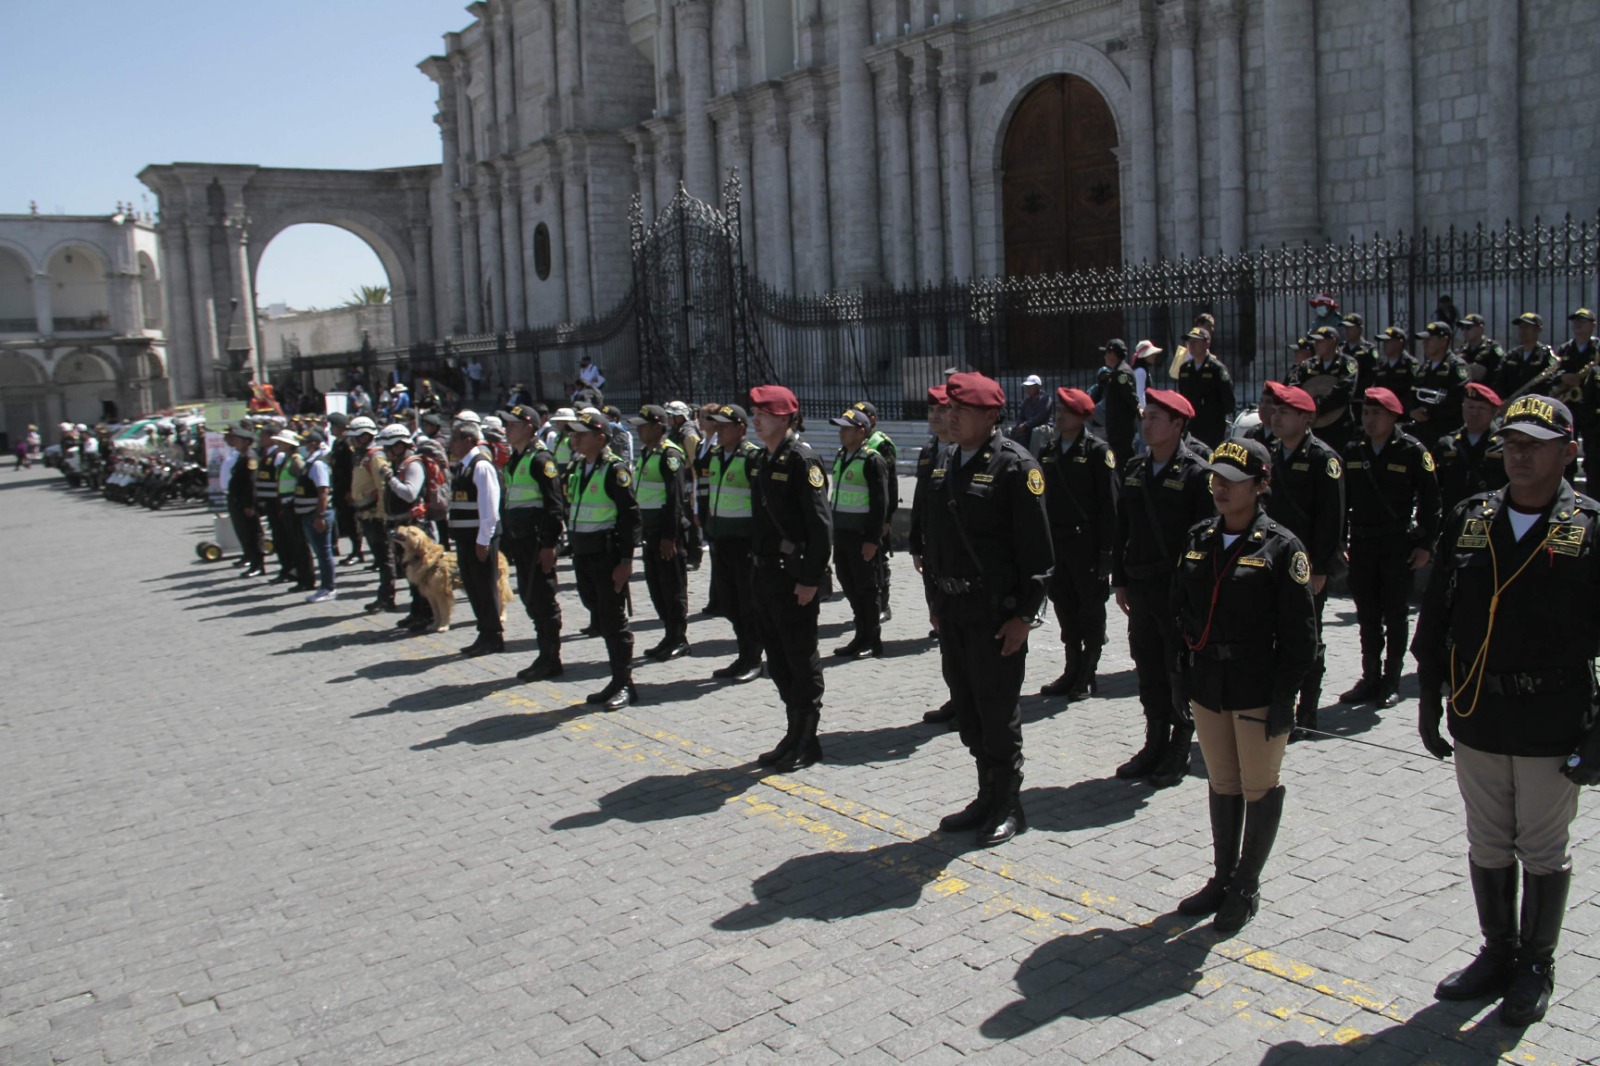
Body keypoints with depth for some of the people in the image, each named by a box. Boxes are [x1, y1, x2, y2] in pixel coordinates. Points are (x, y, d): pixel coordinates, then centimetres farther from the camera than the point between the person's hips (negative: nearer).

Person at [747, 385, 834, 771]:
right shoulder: (767, 460, 13)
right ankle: (795, 735, 26)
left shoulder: (802, 459, -13)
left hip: (795, 578, -9)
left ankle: (806, 741, 13)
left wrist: (811, 578, -20)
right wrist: (756, 571, 16)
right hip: (766, 576, 9)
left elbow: (820, 523, -18)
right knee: (778, 660, 15)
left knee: (801, 661, 2)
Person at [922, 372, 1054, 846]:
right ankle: (987, 797, 28)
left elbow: (1036, 547, -14)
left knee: (997, 709, 2)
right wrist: (937, 598, 15)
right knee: (967, 706, 14)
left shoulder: (1015, 464, -12)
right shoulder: (946, 460, 10)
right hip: (953, 607, 7)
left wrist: (1024, 614, -15)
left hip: (996, 611, -7)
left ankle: (1008, 805, 18)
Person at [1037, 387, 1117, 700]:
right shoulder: (1050, 451, 11)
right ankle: (1072, 670, 21)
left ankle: (1088, 674, 14)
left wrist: (1105, 548, -14)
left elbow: (1108, 502, -10)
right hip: (1058, 542, 6)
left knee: (1091, 609, 5)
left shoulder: (1097, 450, -7)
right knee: (1065, 607, 11)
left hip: (1087, 542, -6)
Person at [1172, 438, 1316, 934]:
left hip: (1259, 691, -5)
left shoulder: (1281, 547, -11)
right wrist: (1182, 677, 7)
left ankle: (1247, 887, 22)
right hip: (1207, 688, 5)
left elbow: (1299, 632, -11)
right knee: (1222, 783, 16)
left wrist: (1284, 696, -13)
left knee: (1259, 787, 8)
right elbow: (1180, 610, 12)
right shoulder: (1198, 540, 5)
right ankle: (1222, 878, 29)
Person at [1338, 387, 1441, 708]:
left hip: (1398, 546, -4)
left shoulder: (1412, 451, -6)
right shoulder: (1352, 451, 6)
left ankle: (1391, 681, 15)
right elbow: (1342, 499, 9)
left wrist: (1425, 545, -8)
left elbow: (1430, 500, -5)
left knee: (1395, 616, 5)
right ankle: (1370, 679, 18)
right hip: (1361, 545, 4)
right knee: (1367, 617, 9)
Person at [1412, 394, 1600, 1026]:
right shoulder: (1469, 520, 3)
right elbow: (1436, 615, 8)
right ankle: (1498, 955, 32)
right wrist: (1430, 698, 7)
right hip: (1477, 720, 3)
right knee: (1487, 847, 14)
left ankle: (1536, 968, 28)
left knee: (1544, 852, 11)